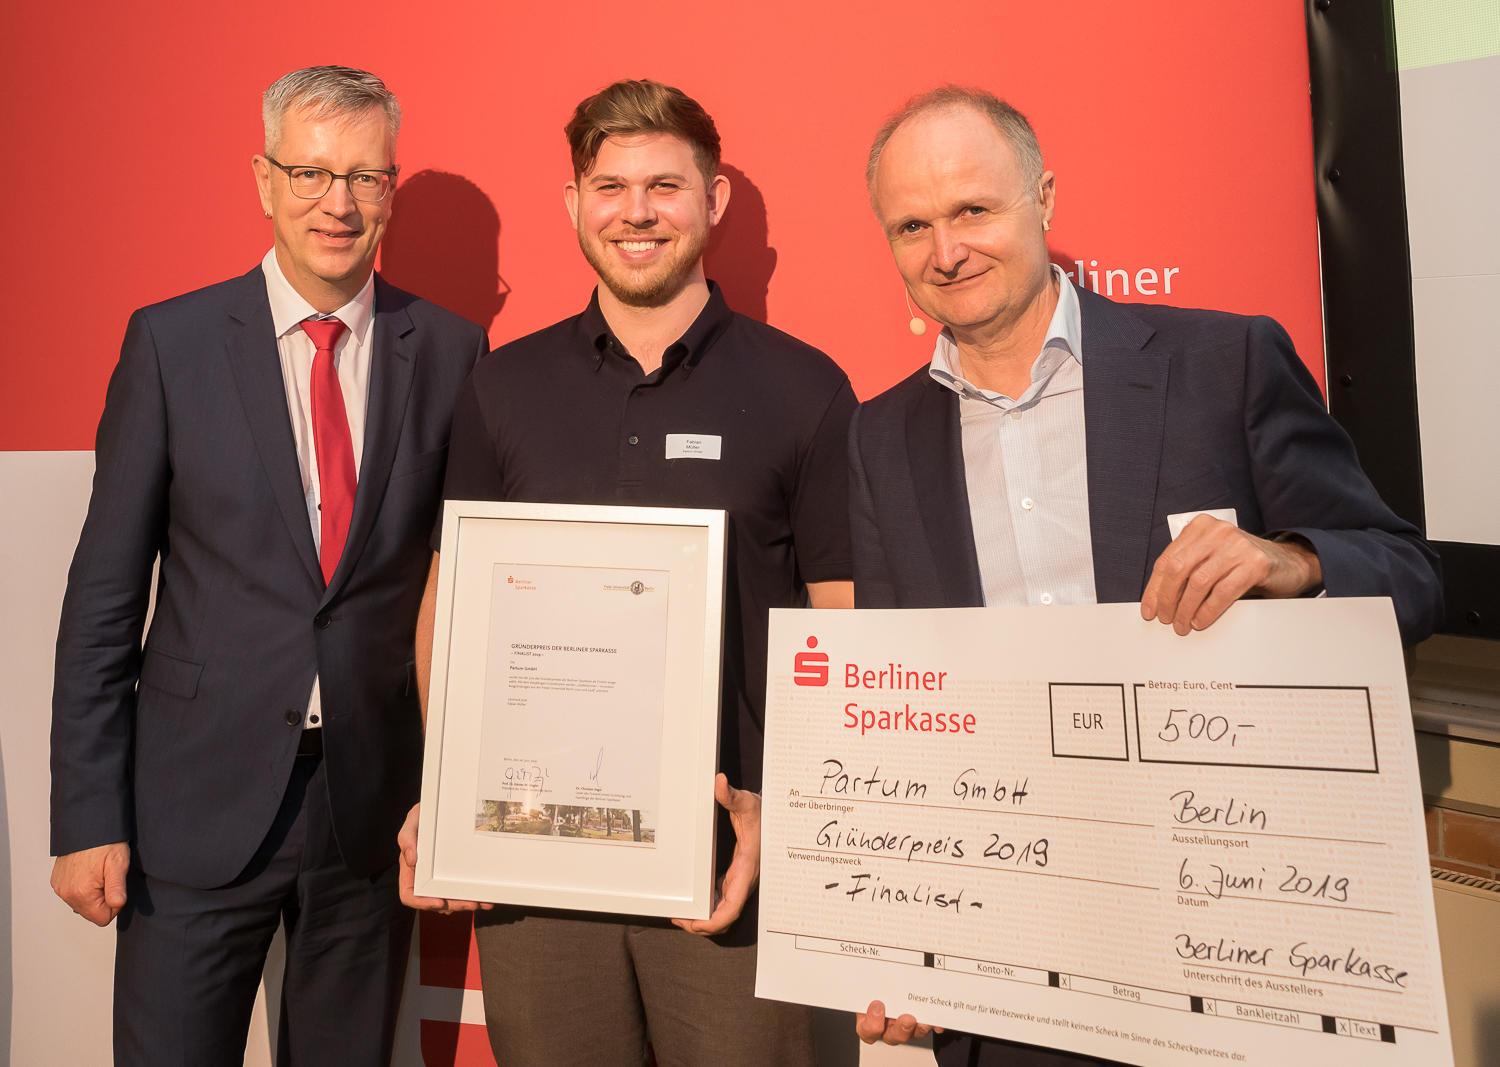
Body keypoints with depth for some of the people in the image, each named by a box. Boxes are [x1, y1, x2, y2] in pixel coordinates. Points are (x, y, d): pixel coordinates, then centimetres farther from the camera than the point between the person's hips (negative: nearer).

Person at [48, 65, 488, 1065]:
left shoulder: (451, 350, -1)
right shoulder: (171, 341, -3)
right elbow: (105, 590, -2)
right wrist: (88, 817, -4)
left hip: (379, 807, 1)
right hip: (199, 804, -1)